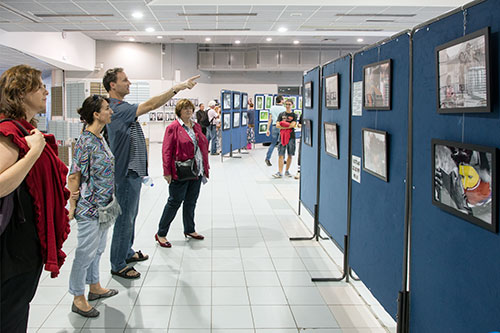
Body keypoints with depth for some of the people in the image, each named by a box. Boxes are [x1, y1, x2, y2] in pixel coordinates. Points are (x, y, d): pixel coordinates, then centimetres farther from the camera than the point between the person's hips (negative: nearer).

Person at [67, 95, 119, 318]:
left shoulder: (100, 138, 8)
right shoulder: (86, 141, -20)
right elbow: (74, 176, -19)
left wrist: (109, 202, 13)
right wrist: (72, 205, -16)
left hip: (103, 205, 9)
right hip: (89, 207, -9)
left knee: (98, 249, 20)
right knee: (86, 252, 2)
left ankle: (94, 287, 36)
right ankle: (78, 298, 16)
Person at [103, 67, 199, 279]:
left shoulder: (120, 107, 13)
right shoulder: (116, 109, -20)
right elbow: (150, 105, -30)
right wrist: (177, 88, -30)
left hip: (132, 171, 10)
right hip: (126, 173, -10)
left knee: (130, 215, 21)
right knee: (125, 218, -2)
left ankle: (127, 252, 36)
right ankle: (118, 265, 8)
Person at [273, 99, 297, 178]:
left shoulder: (294, 115, 6)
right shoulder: (281, 114, 10)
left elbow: (292, 125, -10)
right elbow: (277, 125, 0)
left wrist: (283, 125, -7)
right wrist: (288, 126, -9)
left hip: (291, 136, 0)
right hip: (282, 136, 0)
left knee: (290, 155, 5)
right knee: (281, 155, -6)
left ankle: (287, 171, 18)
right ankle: (280, 172, -9)